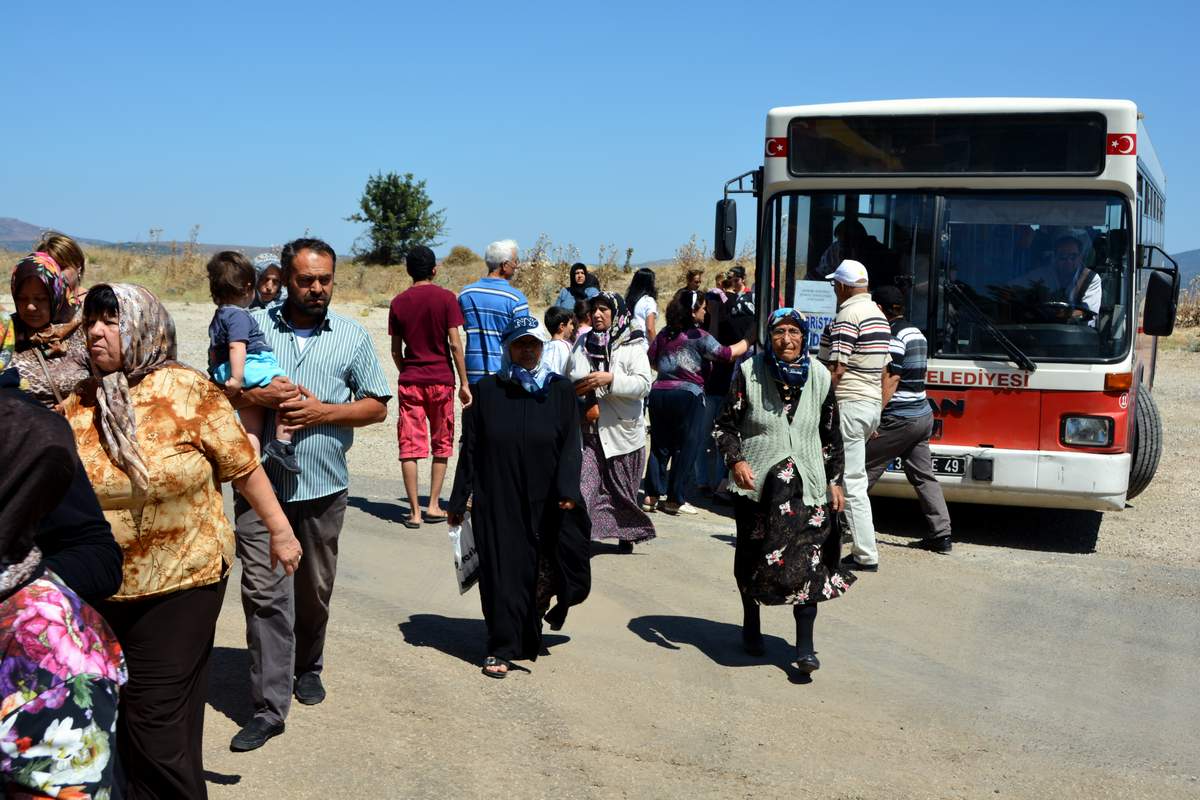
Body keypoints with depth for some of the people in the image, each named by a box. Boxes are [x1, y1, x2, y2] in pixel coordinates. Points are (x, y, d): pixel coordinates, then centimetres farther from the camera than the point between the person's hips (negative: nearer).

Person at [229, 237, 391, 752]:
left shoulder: (353, 336, 5)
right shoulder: (253, 326, 3)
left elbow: (376, 406, 5)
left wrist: (324, 411, -11)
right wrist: (258, 396, -15)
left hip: (323, 485, 2)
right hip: (260, 481, -1)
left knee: (315, 590, 16)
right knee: (264, 592, -7)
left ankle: (308, 667, 40)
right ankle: (269, 706, -4)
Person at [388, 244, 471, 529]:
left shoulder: (398, 302, 3)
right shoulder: (446, 298, -5)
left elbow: (395, 350, 7)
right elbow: (455, 344, -9)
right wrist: (464, 383, -3)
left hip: (409, 380, 1)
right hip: (441, 379, -1)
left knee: (410, 447, 2)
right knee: (441, 445, 13)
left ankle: (415, 511, 1)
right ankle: (433, 505, 13)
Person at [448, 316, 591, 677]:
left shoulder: (560, 390, 5)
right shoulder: (487, 391, 4)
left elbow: (571, 444, -1)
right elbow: (470, 449, 5)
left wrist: (567, 489, -15)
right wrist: (459, 502, 4)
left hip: (546, 504, 1)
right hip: (498, 505, 0)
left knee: (544, 574, 5)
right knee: (503, 573, 0)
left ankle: (529, 631, 31)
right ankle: (502, 649, 9)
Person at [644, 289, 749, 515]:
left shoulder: (665, 334, 9)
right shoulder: (699, 337, -8)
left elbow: (651, 360, 14)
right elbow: (726, 354, -6)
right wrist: (749, 340, 7)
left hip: (659, 393, 6)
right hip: (687, 396, -6)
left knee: (660, 446, 12)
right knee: (686, 449, 3)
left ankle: (652, 496, 11)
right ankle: (676, 499, 5)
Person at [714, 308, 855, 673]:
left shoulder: (820, 376, 5)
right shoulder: (749, 372, -2)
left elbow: (831, 434, 13)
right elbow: (726, 424, -1)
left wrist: (834, 481, 11)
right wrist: (736, 461, -16)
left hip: (807, 482, 1)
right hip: (756, 480, -1)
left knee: (808, 558, -8)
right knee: (752, 554, 10)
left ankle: (805, 645, -2)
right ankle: (751, 622, 35)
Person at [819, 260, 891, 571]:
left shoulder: (847, 315, -13)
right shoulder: (879, 316, 17)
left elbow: (837, 368, -20)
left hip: (848, 404, -10)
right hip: (872, 403, 10)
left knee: (853, 482, -6)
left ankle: (867, 555, -5)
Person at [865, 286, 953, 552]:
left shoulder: (894, 337, -14)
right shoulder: (917, 334, 15)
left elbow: (890, 380, -19)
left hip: (898, 418, -9)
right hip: (923, 415, 9)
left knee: (863, 472, 0)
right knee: (924, 476, 9)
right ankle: (941, 534, 7)